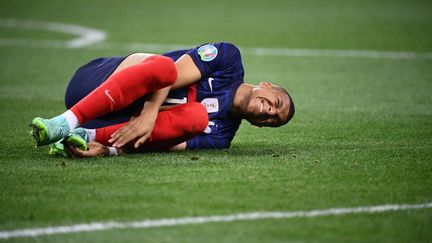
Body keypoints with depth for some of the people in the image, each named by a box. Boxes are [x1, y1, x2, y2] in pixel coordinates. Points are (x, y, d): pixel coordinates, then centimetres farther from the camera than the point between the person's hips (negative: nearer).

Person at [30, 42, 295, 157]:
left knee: (196, 116, -24)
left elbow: (167, 142, -10)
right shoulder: (229, 58, 0)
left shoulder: (219, 136, 8)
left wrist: (108, 149, -29)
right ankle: (65, 124, -43)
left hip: (117, 123, 3)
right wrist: (150, 113, -31)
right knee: (163, 66, -33)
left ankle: (88, 136, -36)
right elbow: (168, 72, -11)